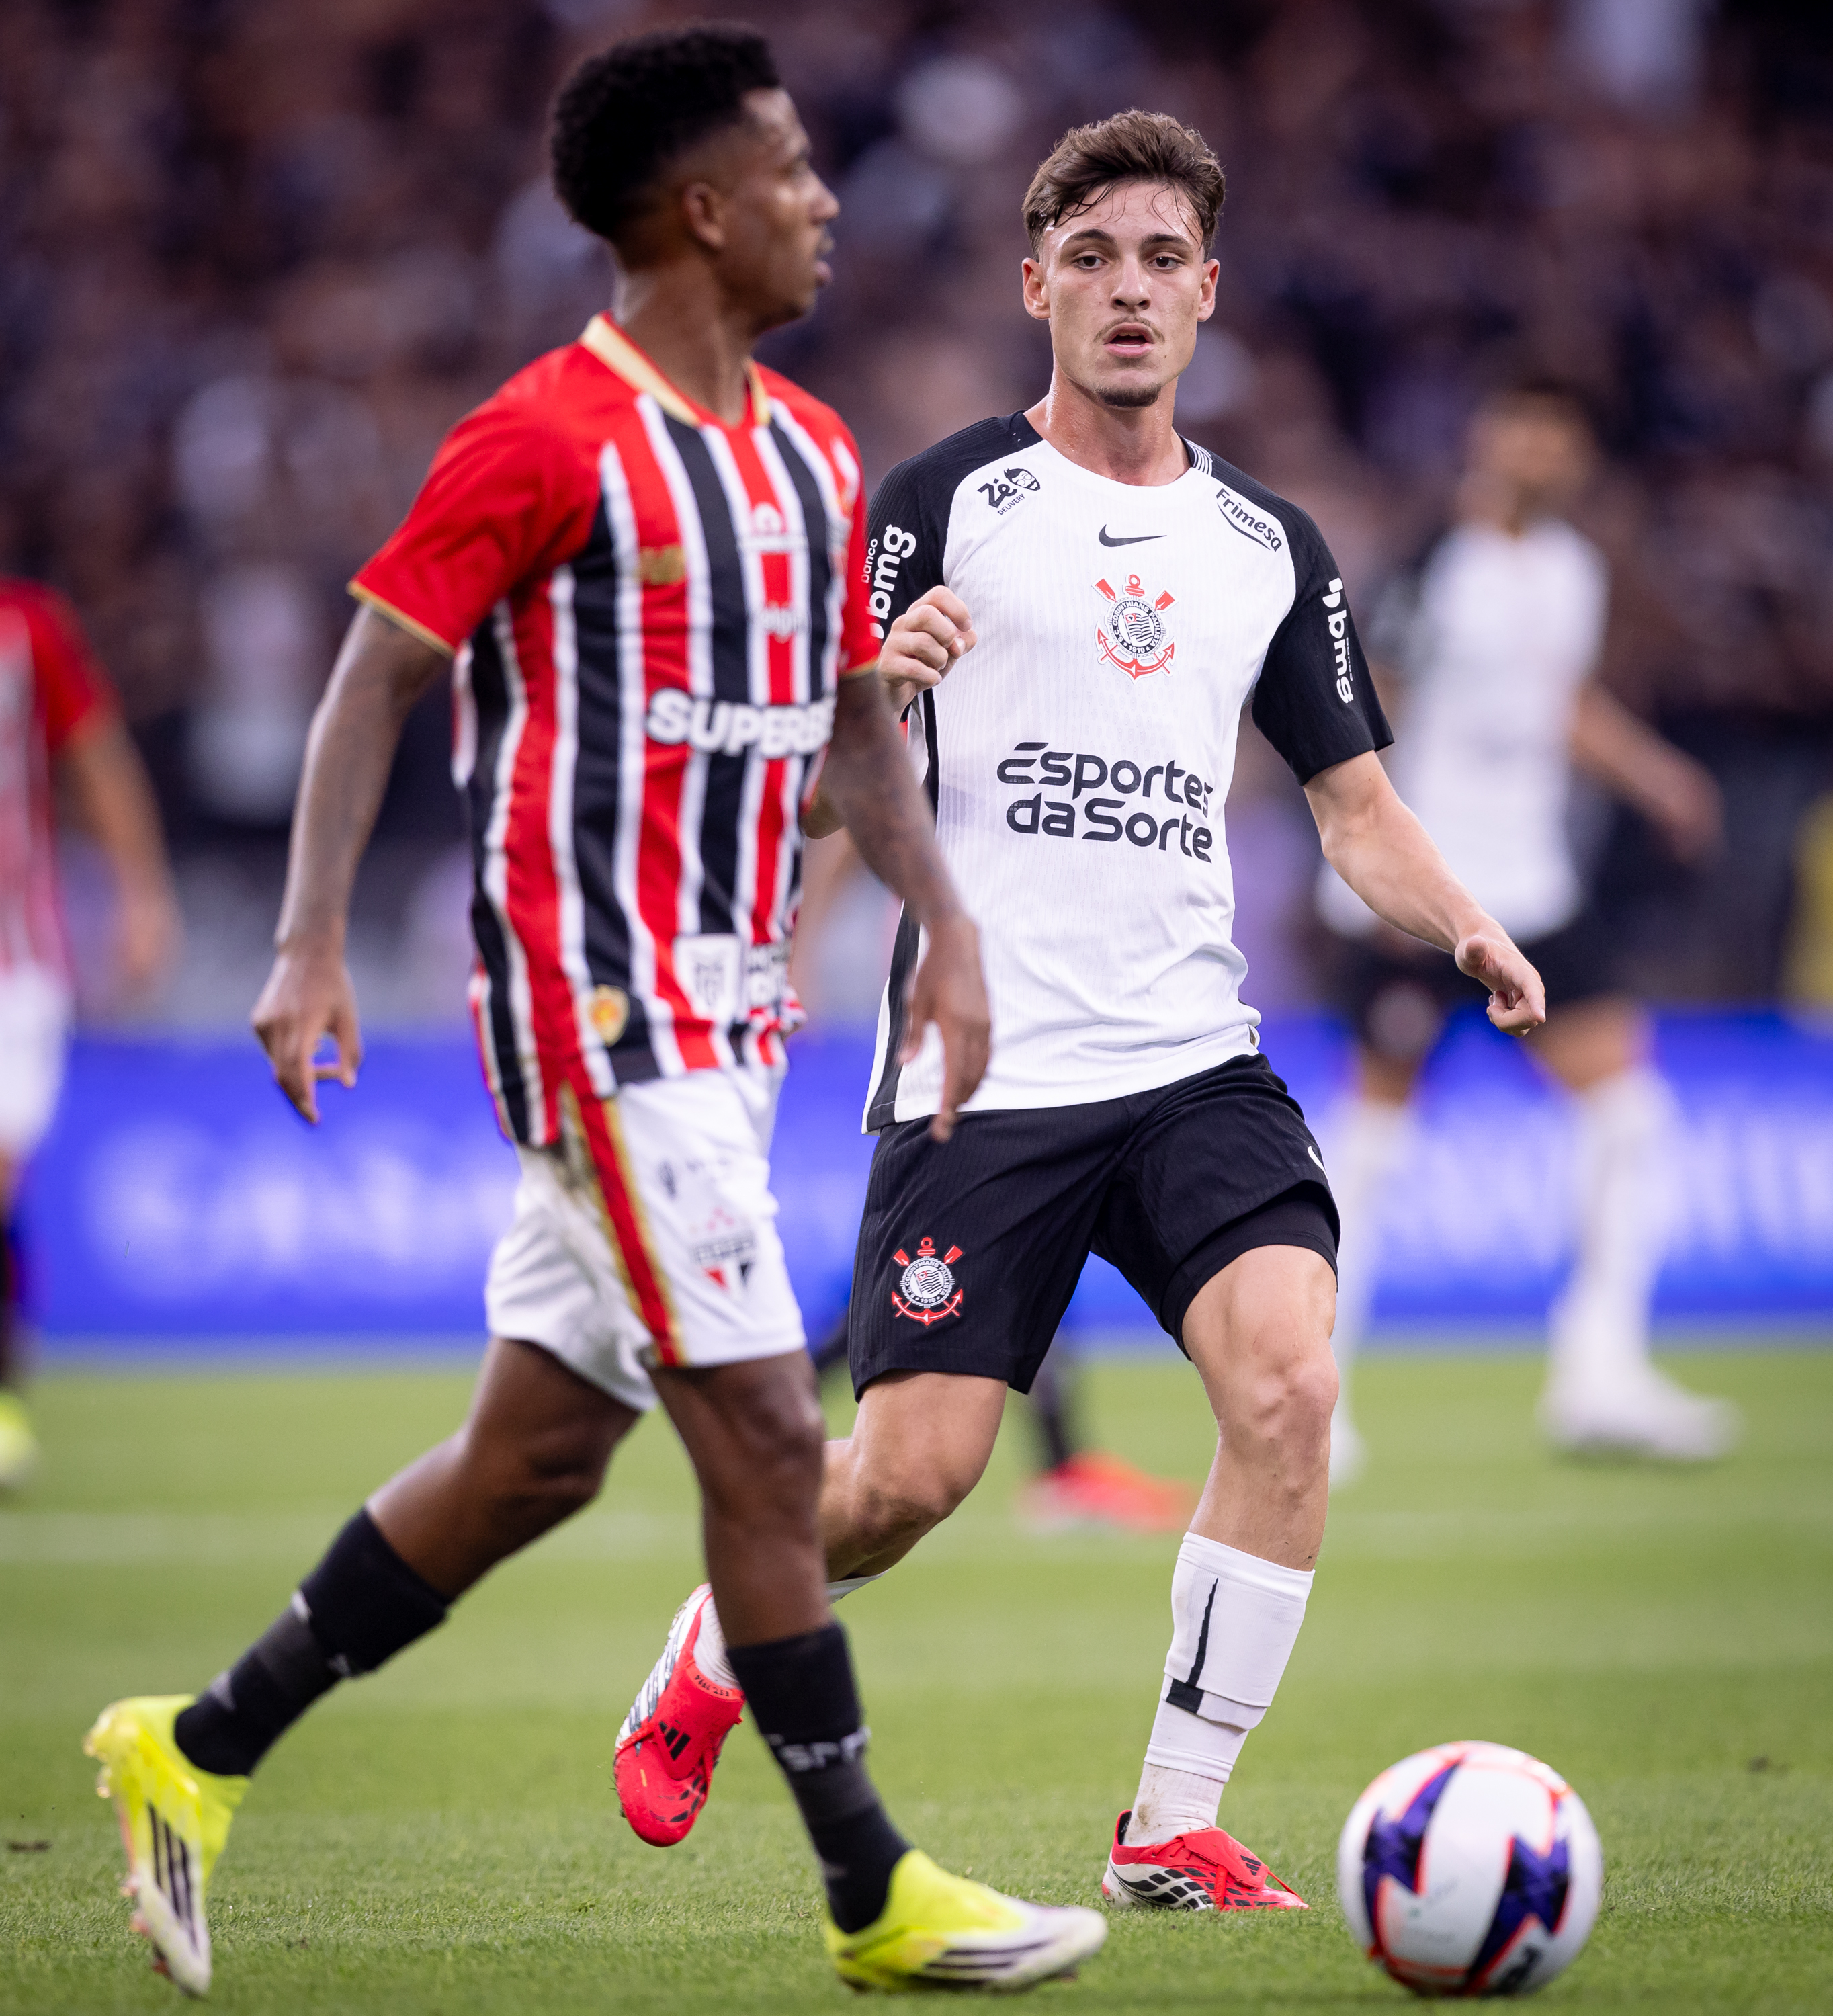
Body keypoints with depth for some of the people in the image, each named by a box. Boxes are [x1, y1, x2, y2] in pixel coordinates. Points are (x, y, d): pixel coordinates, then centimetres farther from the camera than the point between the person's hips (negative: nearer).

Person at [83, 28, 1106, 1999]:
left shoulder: (810, 453, 13)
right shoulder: (550, 436, -12)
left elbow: (850, 711, 22)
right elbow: (377, 672, -10)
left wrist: (943, 925, 11)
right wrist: (311, 943, -16)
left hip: (722, 1005, 9)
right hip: (595, 996, -9)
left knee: (537, 1448, 10)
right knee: (764, 1432, -9)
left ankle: (198, 1751, 21)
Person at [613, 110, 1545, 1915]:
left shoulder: (1270, 547, 14)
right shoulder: (943, 504, 0)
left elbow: (1357, 810, 17)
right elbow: (806, 800, -1)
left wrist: (1466, 930, -4)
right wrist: (873, 694, -24)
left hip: (1194, 1061, 3)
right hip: (984, 1069, -3)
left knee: (1288, 1379, -19)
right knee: (912, 1476, -6)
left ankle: (1173, 1830, -9)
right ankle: (711, 1656, 27)